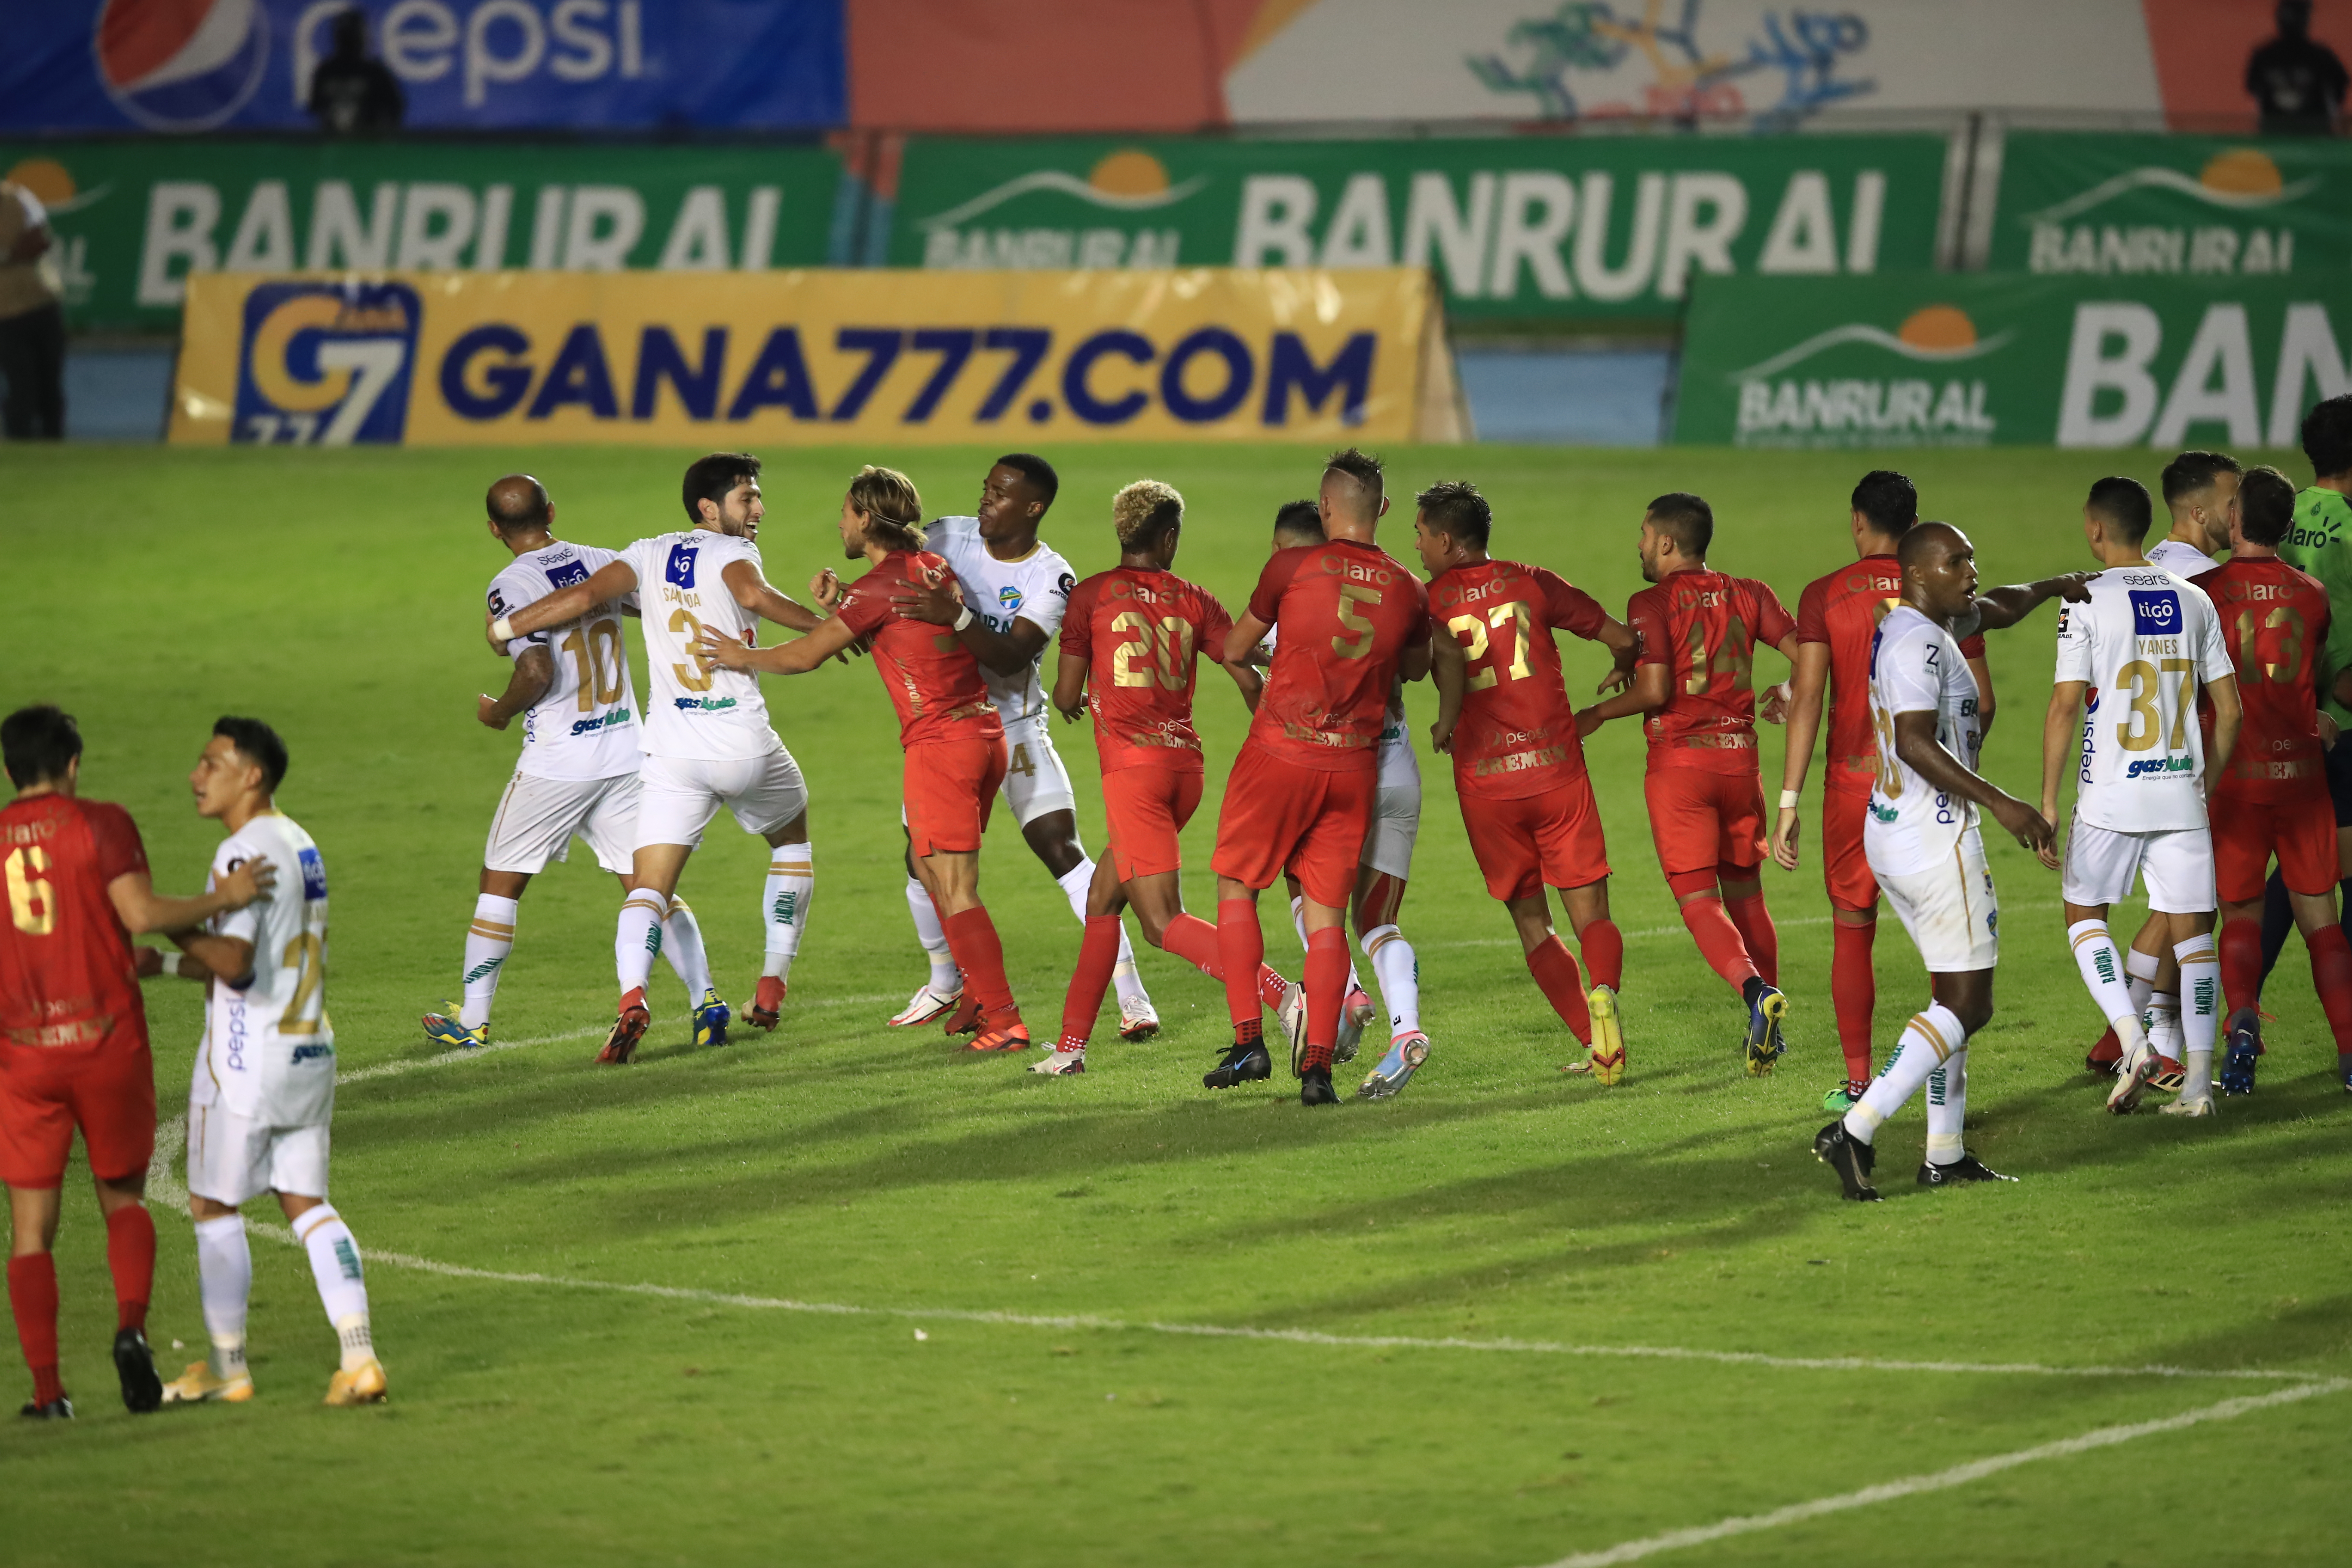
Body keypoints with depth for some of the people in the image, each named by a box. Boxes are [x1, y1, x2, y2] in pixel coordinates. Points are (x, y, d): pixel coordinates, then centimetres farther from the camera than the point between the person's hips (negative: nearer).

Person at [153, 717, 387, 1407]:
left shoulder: (245, 853, -17)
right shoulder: (300, 845, 12)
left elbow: (233, 963, -26)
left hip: (247, 1058, -8)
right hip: (309, 1047, 8)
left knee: (214, 1207, 6)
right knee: (306, 1203, 8)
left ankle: (228, 1367, 12)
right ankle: (359, 1357, -3)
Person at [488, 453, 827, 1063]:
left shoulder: (651, 554, 8)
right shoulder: (730, 553, -3)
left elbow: (585, 595, -2)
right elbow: (752, 594, -25)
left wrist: (504, 627, 8)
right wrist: (823, 624, -16)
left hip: (672, 756, 2)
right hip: (747, 747, -2)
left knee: (649, 889, -2)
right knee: (793, 840, 27)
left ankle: (632, 997, -31)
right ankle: (772, 986, 24)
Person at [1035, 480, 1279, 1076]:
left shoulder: (1091, 595, 1)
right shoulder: (1195, 601, 8)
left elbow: (1066, 697, 5)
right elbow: (1250, 679, 2)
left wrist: (1072, 702, 29)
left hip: (1132, 764, -5)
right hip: (1186, 764, 5)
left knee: (1162, 921, -9)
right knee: (1102, 899, 19)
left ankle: (1288, 998, -27)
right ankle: (1072, 1044, 20)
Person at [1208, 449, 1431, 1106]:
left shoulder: (1293, 567, -7)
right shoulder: (1408, 591, 2)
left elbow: (1234, 650, 6)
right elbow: (1415, 669, 23)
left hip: (1280, 754, -3)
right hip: (1354, 766, 3)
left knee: (1237, 887, 12)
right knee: (1328, 912, 7)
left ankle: (1249, 1041, 3)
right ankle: (1317, 1064, -3)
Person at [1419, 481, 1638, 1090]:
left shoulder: (1429, 600, 0)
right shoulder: (1533, 584, 6)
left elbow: (1446, 653, -22)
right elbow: (1622, 638, 10)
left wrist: (1446, 722, -7)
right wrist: (1623, 679, 32)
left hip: (1485, 785, -1)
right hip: (1558, 769, 1)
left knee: (1531, 922, 12)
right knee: (1590, 913, 3)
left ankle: (1595, 1045, 0)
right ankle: (1604, 993, -29)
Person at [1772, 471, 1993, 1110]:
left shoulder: (1825, 596, -4)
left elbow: (1807, 699, -10)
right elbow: (1982, 704, 3)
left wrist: (1788, 803, -10)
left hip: (1854, 779, -1)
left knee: (1852, 931, 10)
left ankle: (1858, 1082, 10)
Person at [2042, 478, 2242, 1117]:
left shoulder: (2086, 602, -7)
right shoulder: (2194, 601, 7)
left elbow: (2065, 706, -11)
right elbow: (2228, 708, 9)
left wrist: (2048, 801, -5)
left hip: (2111, 794, -3)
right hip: (2182, 794, 3)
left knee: (2084, 913, 13)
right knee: (2192, 928, 7)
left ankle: (2133, 1040, -6)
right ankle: (2198, 1080, 3)